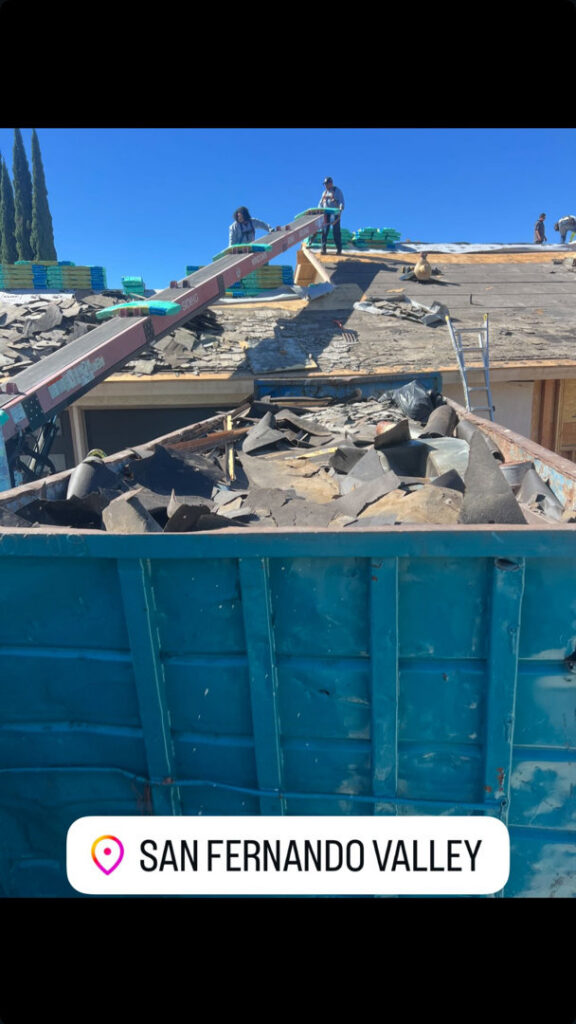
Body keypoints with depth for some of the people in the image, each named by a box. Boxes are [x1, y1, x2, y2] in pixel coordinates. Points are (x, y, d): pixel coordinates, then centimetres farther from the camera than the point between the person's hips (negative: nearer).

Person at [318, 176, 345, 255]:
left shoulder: (337, 191, 2)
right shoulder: (325, 192, 19)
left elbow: (341, 202, -6)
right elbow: (320, 203, 22)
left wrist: (340, 210, -23)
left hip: (335, 213, -5)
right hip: (325, 214, 5)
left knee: (336, 231, -8)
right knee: (324, 231, -1)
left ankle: (339, 250, -5)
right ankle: (323, 249, 1)